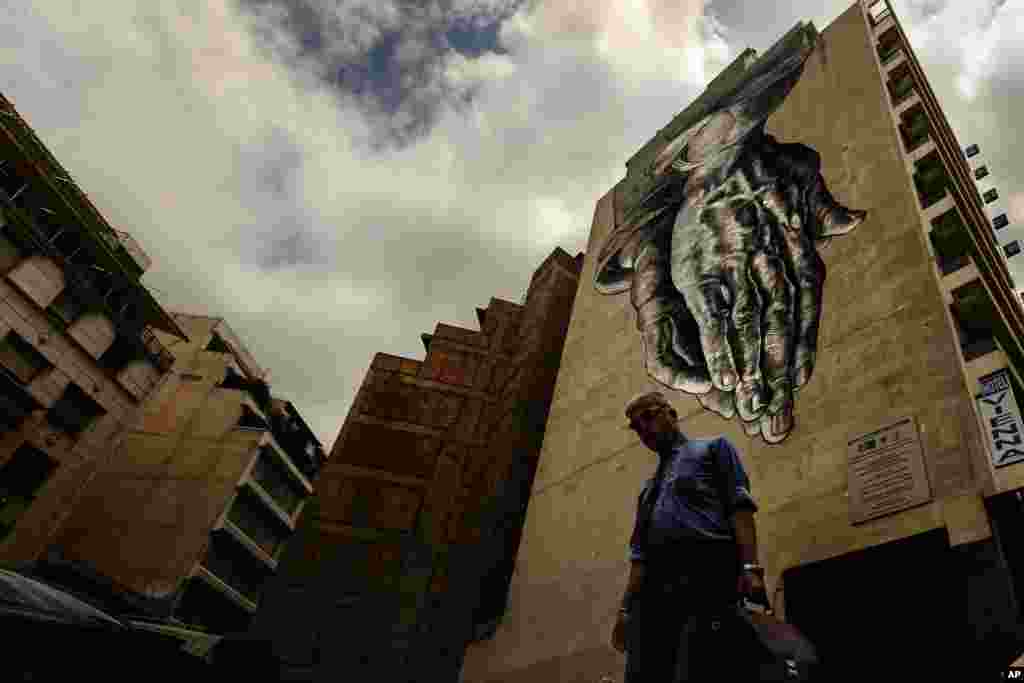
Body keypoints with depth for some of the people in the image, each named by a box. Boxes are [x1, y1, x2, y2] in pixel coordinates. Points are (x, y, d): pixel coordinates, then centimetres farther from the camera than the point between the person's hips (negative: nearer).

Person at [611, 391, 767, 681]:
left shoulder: (713, 448, 16)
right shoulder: (649, 487, 32)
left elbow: (740, 505, 1)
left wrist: (749, 567, -14)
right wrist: (626, 607, 14)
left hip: (707, 573, -6)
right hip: (653, 588, 6)